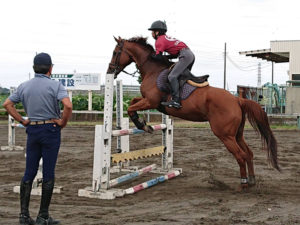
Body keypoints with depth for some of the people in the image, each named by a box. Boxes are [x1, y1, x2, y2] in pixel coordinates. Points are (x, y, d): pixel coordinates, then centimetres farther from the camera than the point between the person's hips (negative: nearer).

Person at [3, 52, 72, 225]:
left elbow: (7, 104, 9)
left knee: (29, 173, 10)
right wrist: (63, 122, -8)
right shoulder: (55, 85, -9)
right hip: (51, 129, -5)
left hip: (32, 130, 5)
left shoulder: (24, 86, 7)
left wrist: (22, 120, 9)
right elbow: (68, 105, -23)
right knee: (48, 174, 1)